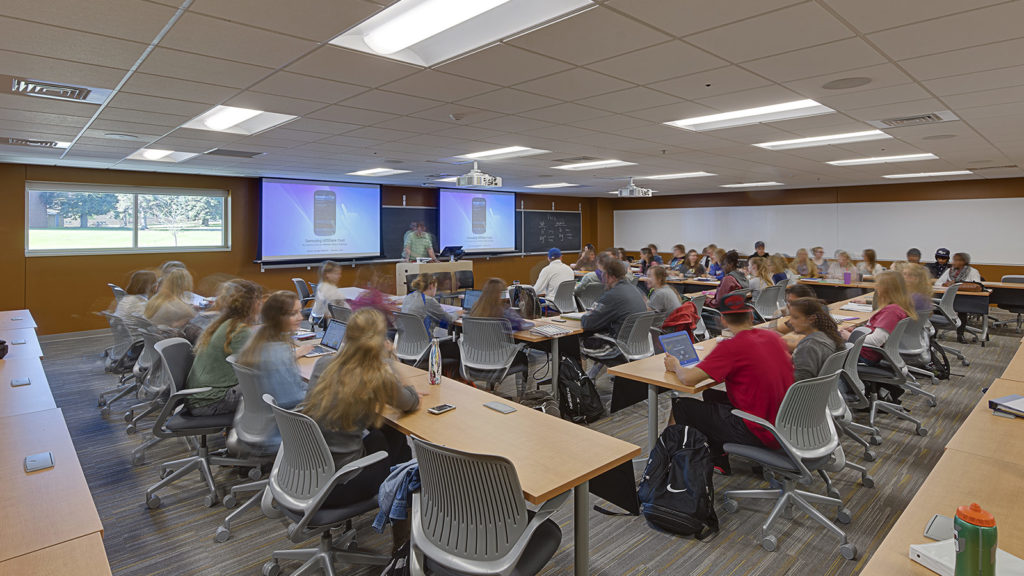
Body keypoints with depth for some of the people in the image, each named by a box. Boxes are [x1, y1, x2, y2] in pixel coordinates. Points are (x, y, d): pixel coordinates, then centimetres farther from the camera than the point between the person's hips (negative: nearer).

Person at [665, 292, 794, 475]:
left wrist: (675, 366, 0)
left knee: (680, 406, 2)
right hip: (784, 425, 8)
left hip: (759, 434, -8)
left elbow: (688, 379, -24)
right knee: (711, 395, 24)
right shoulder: (773, 337, 3)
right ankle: (719, 462, 34)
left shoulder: (732, 347, -20)